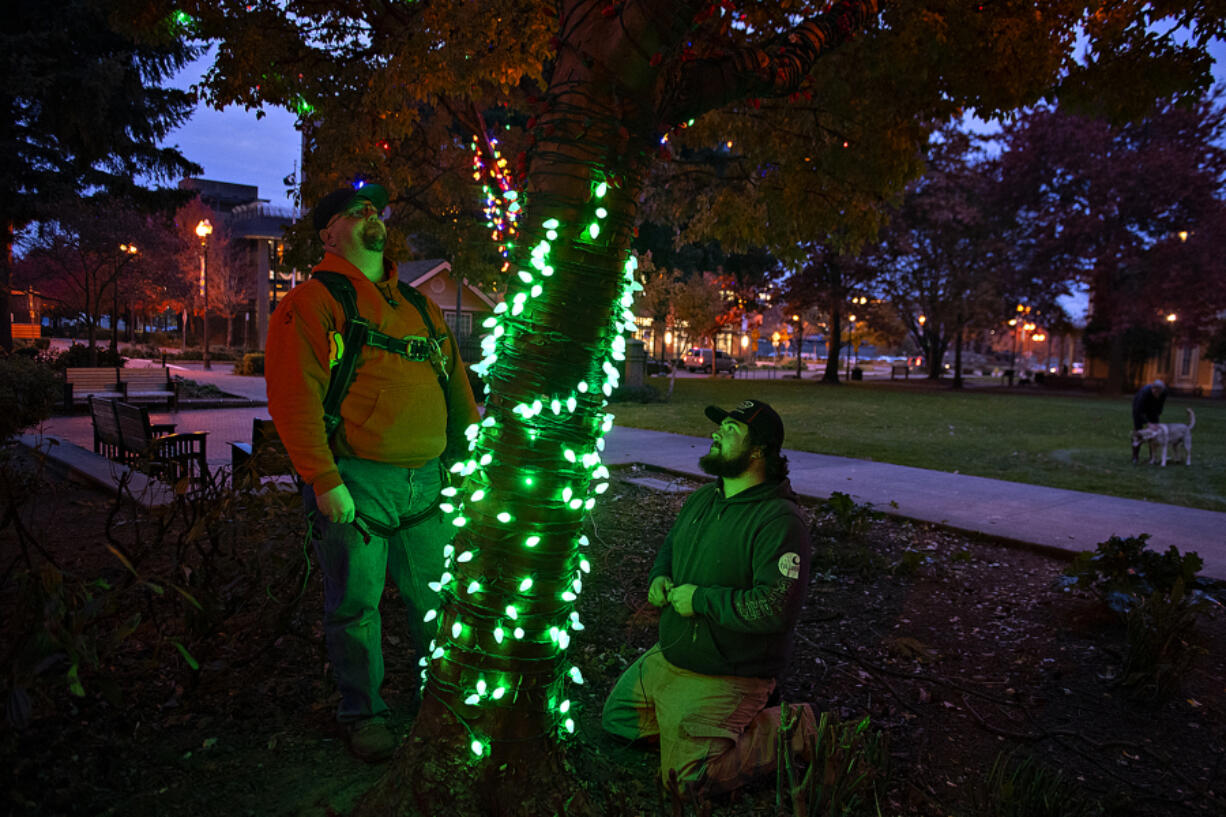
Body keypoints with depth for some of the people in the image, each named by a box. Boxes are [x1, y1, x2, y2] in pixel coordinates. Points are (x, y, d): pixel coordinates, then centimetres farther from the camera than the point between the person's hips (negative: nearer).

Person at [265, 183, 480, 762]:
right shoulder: (312, 302, -3)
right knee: (355, 604, 8)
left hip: (427, 481, 5)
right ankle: (362, 711, 29)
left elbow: (458, 387, 18)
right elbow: (294, 399, -10)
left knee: (435, 594, 14)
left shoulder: (420, 307, 17)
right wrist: (324, 481, -15)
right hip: (355, 482, -5)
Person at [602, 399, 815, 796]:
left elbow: (777, 608, -30)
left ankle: (790, 730, 6)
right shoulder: (702, 499, 4)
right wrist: (659, 578, -1)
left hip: (728, 678, -8)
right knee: (617, 718, 14)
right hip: (668, 657, 8)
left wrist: (699, 598, -23)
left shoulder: (779, 521, -23)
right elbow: (669, 547, 22)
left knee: (690, 774, -12)